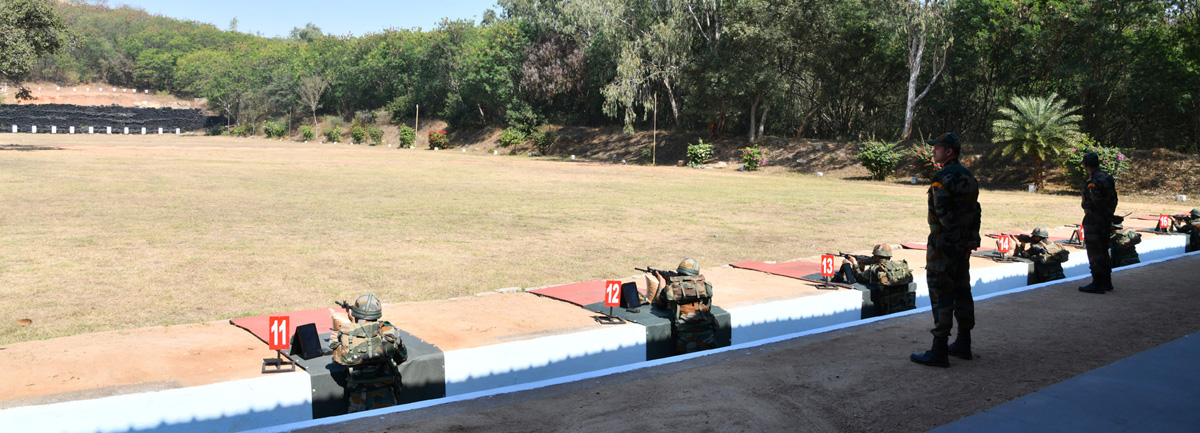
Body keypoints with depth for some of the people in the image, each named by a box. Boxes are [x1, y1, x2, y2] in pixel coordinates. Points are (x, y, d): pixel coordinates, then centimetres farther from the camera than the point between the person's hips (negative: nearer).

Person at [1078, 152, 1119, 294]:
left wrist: (1111, 217, -9)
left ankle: (1097, 284, -3)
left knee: (1095, 253, -5)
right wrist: (1111, 216, 14)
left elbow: (1099, 203, -21)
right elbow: (1113, 199, 14)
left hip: (1094, 222, -9)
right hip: (1105, 222, 9)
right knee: (1103, 251, 17)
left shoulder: (1093, 182, -20)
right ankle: (1106, 282, 24)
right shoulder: (1107, 177, 10)